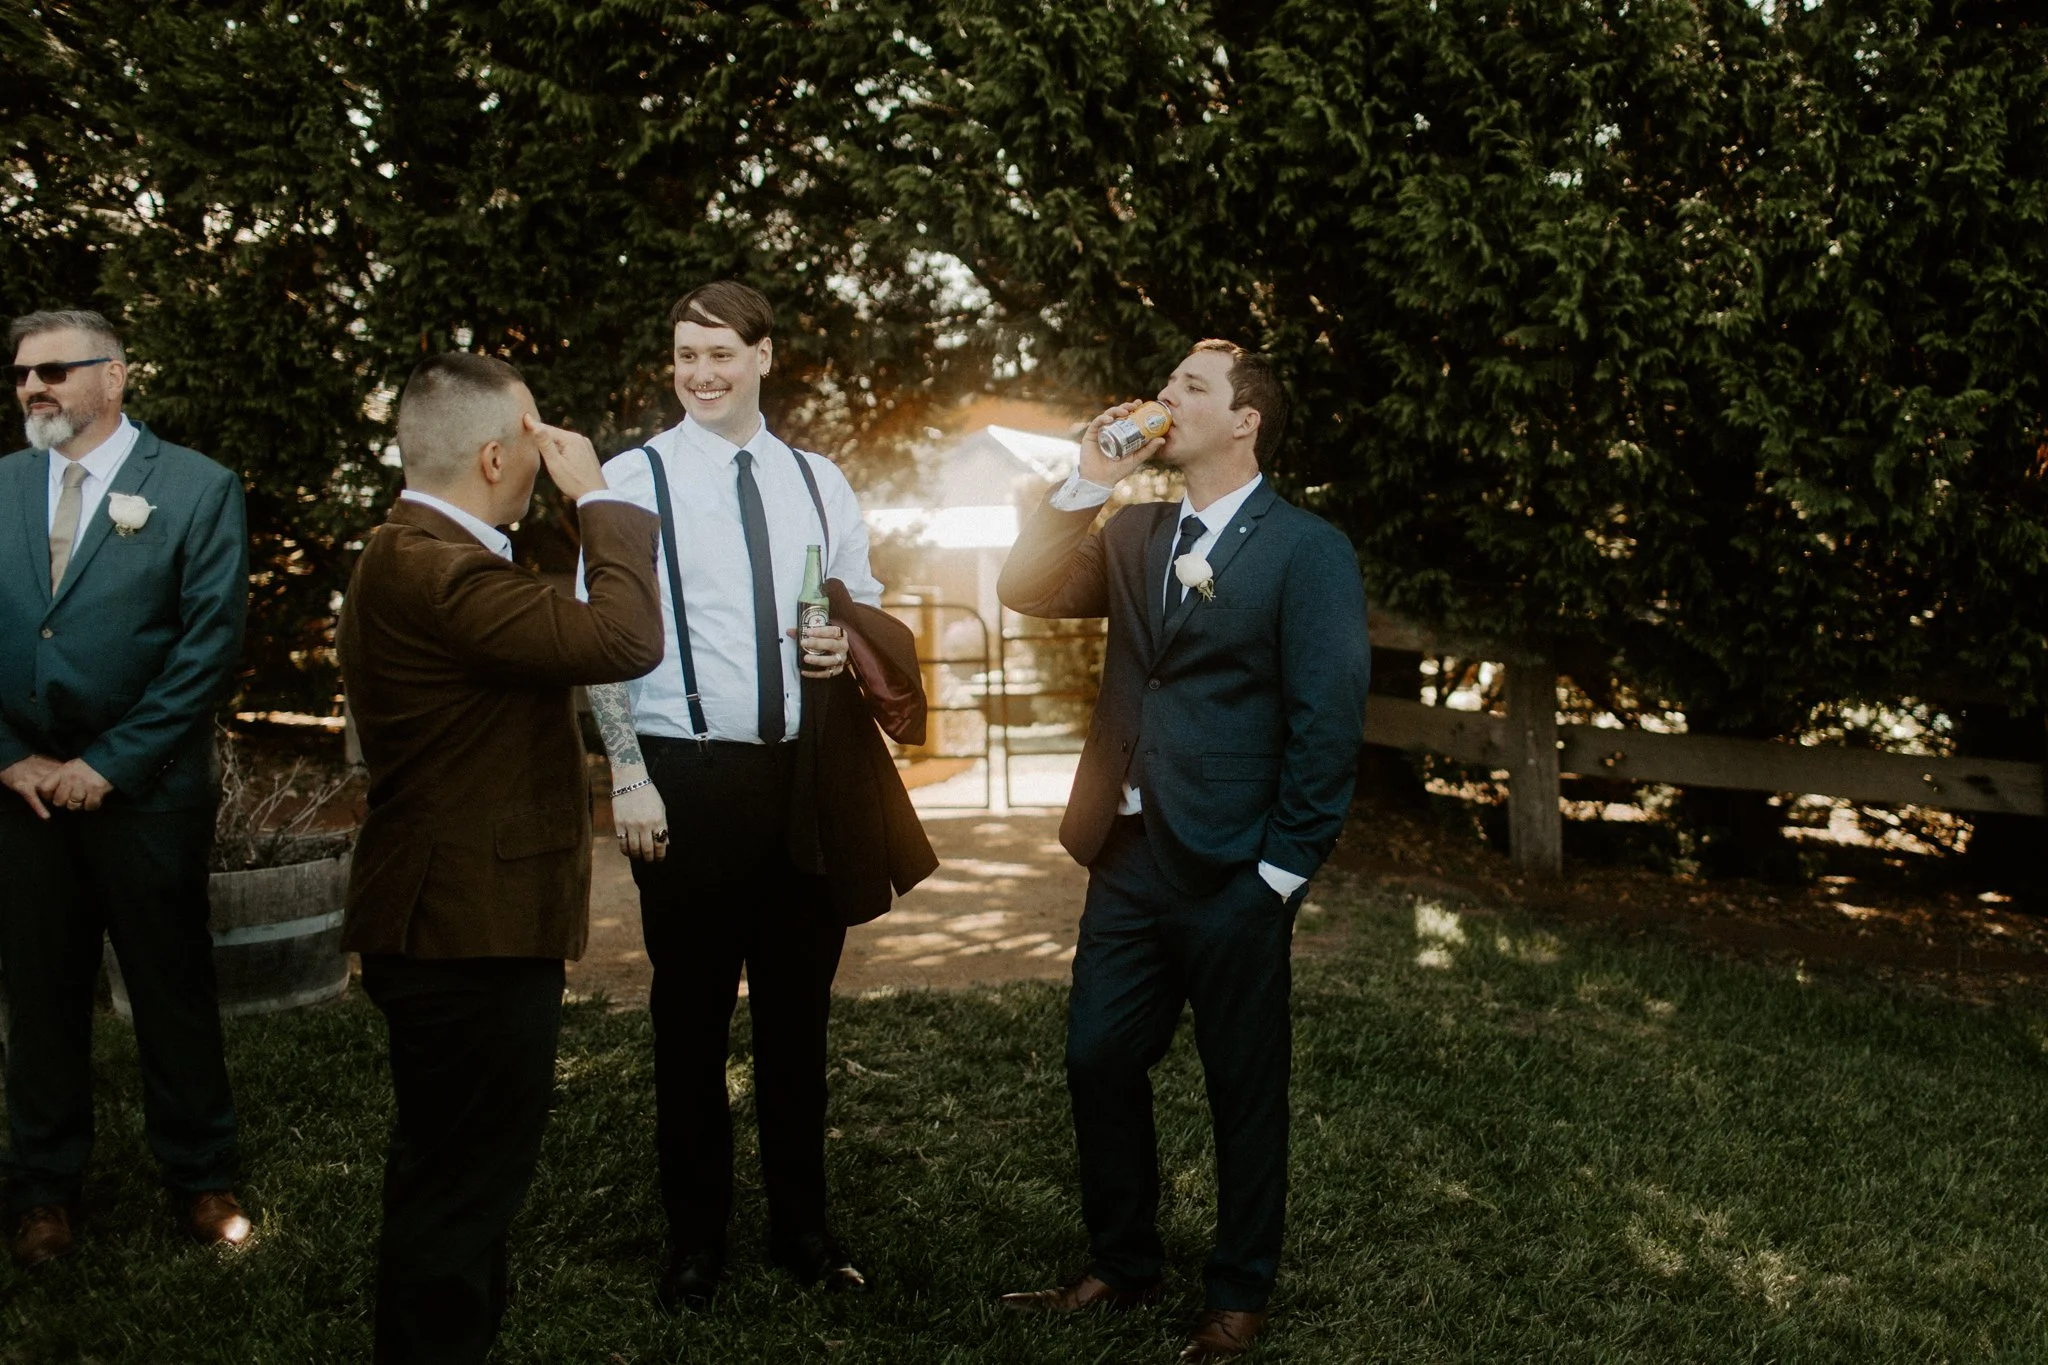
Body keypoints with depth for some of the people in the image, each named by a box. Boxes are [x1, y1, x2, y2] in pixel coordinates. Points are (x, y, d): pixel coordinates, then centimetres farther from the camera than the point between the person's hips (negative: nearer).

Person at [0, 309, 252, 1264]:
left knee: (174, 990, 7)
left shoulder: (197, 489, -4)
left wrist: (110, 765, -12)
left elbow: (210, 643, -10)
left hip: (148, 792, -3)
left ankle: (200, 1175, 22)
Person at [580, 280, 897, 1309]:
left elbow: (865, 603, 21)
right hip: (685, 773, -3)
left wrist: (847, 642, -3)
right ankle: (694, 1237, 20)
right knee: (692, 1014, 4)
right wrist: (628, 776, -12)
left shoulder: (818, 483, 11)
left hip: (804, 770, 4)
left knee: (799, 1008, 11)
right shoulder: (634, 479, -2)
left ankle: (802, 1225, 26)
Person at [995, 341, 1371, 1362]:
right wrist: (1088, 482, -5)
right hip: (1128, 858, 6)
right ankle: (1121, 1268, 31)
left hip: (1231, 876, -6)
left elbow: (1327, 726, -11)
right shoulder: (1135, 533, 12)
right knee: (1099, 1062, 12)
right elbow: (1025, 592, 3)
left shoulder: (1307, 550, -8)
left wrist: (1279, 876, -12)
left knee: (1244, 1089, 8)